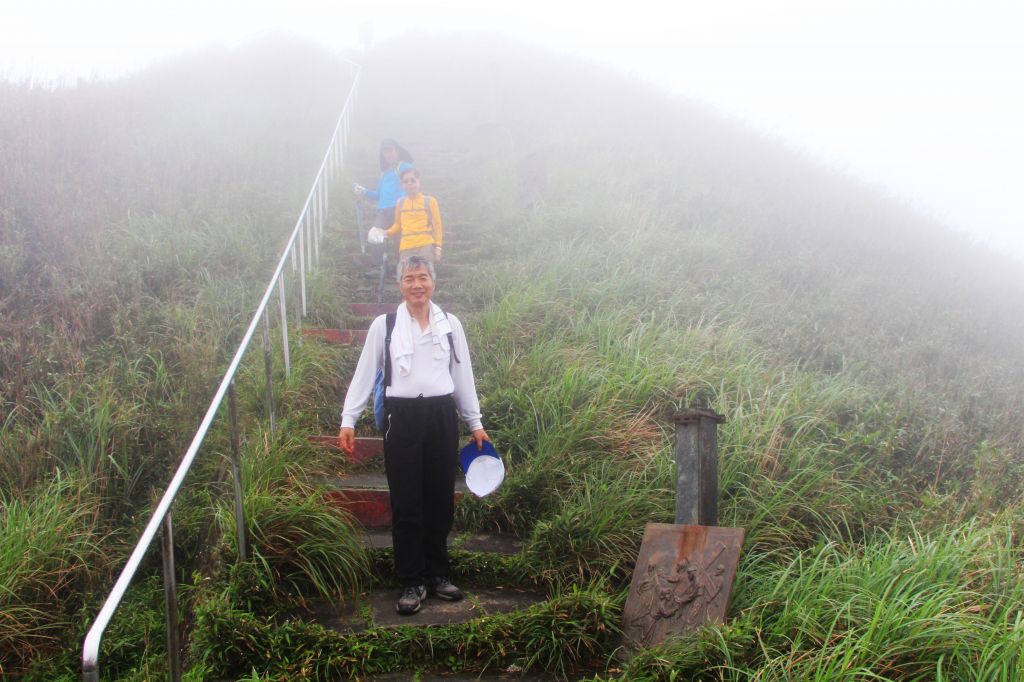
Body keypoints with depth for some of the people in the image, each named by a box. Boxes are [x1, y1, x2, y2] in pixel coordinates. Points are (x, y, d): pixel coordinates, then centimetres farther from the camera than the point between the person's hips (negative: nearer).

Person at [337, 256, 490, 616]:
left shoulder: (450, 324, 6)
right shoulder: (384, 325, 0)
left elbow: (463, 375, 11)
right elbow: (364, 374, 2)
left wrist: (475, 423, 12)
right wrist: (348, 420, -4)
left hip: (442, 416, 2)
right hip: (402, 417, -2)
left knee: (440, 500, 9)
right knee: (406, 503, 2)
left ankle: (437, 574, 25)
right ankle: (411, 582, 13)